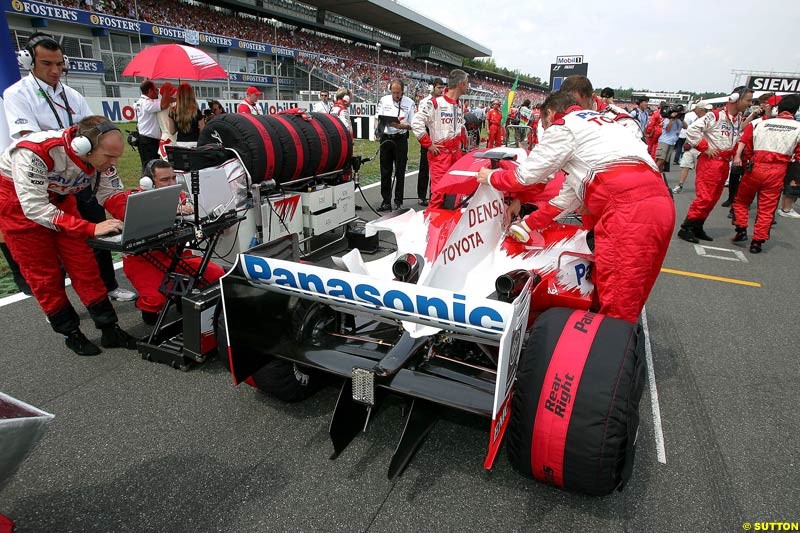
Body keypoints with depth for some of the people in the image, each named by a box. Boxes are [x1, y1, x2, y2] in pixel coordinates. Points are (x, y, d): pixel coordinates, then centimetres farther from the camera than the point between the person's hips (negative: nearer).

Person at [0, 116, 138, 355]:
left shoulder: (100, 156, -21)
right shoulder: (36, 152, -38)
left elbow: (112, 195, -15)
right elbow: (35, 207, -38)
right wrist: (91, 228, -44)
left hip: (59, 197, 5)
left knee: (83, 264, -1)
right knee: (43, 273, -1)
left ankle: (110, 330, 4)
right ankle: (71, 334, 12)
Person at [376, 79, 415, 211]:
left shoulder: (409, 103, -2)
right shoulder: (384, 100, 6)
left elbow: (413, 125, -4)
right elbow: (378, 119, 8)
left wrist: (401, 126, -22)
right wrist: (383, 122, -15)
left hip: (400, 139, -2)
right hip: (386, 138, 2)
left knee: (400, 171, 2)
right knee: (385, 171, 5)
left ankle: (399, 201, 11)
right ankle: (386, 201, 13)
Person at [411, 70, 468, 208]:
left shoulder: (459, 106, 16)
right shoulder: (435, 102, -11)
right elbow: (416, 122, -16)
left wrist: (462, 143, 16)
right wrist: (429, 145, -14)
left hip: (457, 154, 8)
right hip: (440, 154, -8)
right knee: (439, 192, -12)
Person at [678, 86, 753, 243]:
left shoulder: (739, 119, 14)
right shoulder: (715, 116, -11)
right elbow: (691, 130, -16)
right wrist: (704, 148, -14)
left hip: (725, 163, 8)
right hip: (710, 161, -8)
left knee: (713, 198, 10)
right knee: (705, 197, -12)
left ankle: (697, 228, 18)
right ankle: (686, 228, -5)